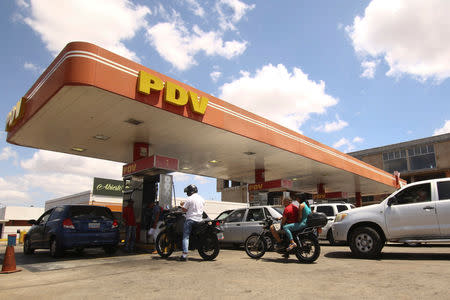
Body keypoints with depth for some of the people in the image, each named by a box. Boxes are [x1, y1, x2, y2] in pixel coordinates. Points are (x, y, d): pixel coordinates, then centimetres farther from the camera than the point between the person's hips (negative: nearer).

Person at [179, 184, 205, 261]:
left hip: (190, 219, -7)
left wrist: (182, 205, 12)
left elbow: (184, 209, -9)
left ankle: (184, 255, -13)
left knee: (186, 237, -6)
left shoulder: (190, 199, -9)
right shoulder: (202, 199, 11)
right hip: (199, 220, 7)